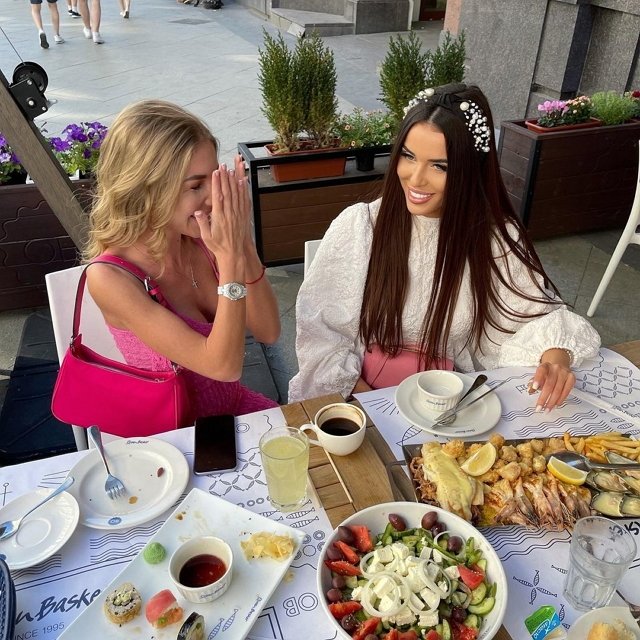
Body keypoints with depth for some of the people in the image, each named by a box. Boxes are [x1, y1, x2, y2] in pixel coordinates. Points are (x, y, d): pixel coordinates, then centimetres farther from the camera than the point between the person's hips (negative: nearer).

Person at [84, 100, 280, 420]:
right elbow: (223, 367, -27)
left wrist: (243, 243, -21)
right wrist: (229, 258, -32)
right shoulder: (109, 278, -24)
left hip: (235, 404, 5)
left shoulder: (201, 239, -10)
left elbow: (268, 332, -9)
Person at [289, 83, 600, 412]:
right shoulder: (357, 226, -8)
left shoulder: (496, 239, -7)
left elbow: (538, 313, 1)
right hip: (360, 395, -2)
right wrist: (361, 392, -17)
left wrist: (555, 356, -20)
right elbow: (318, 327, -6)